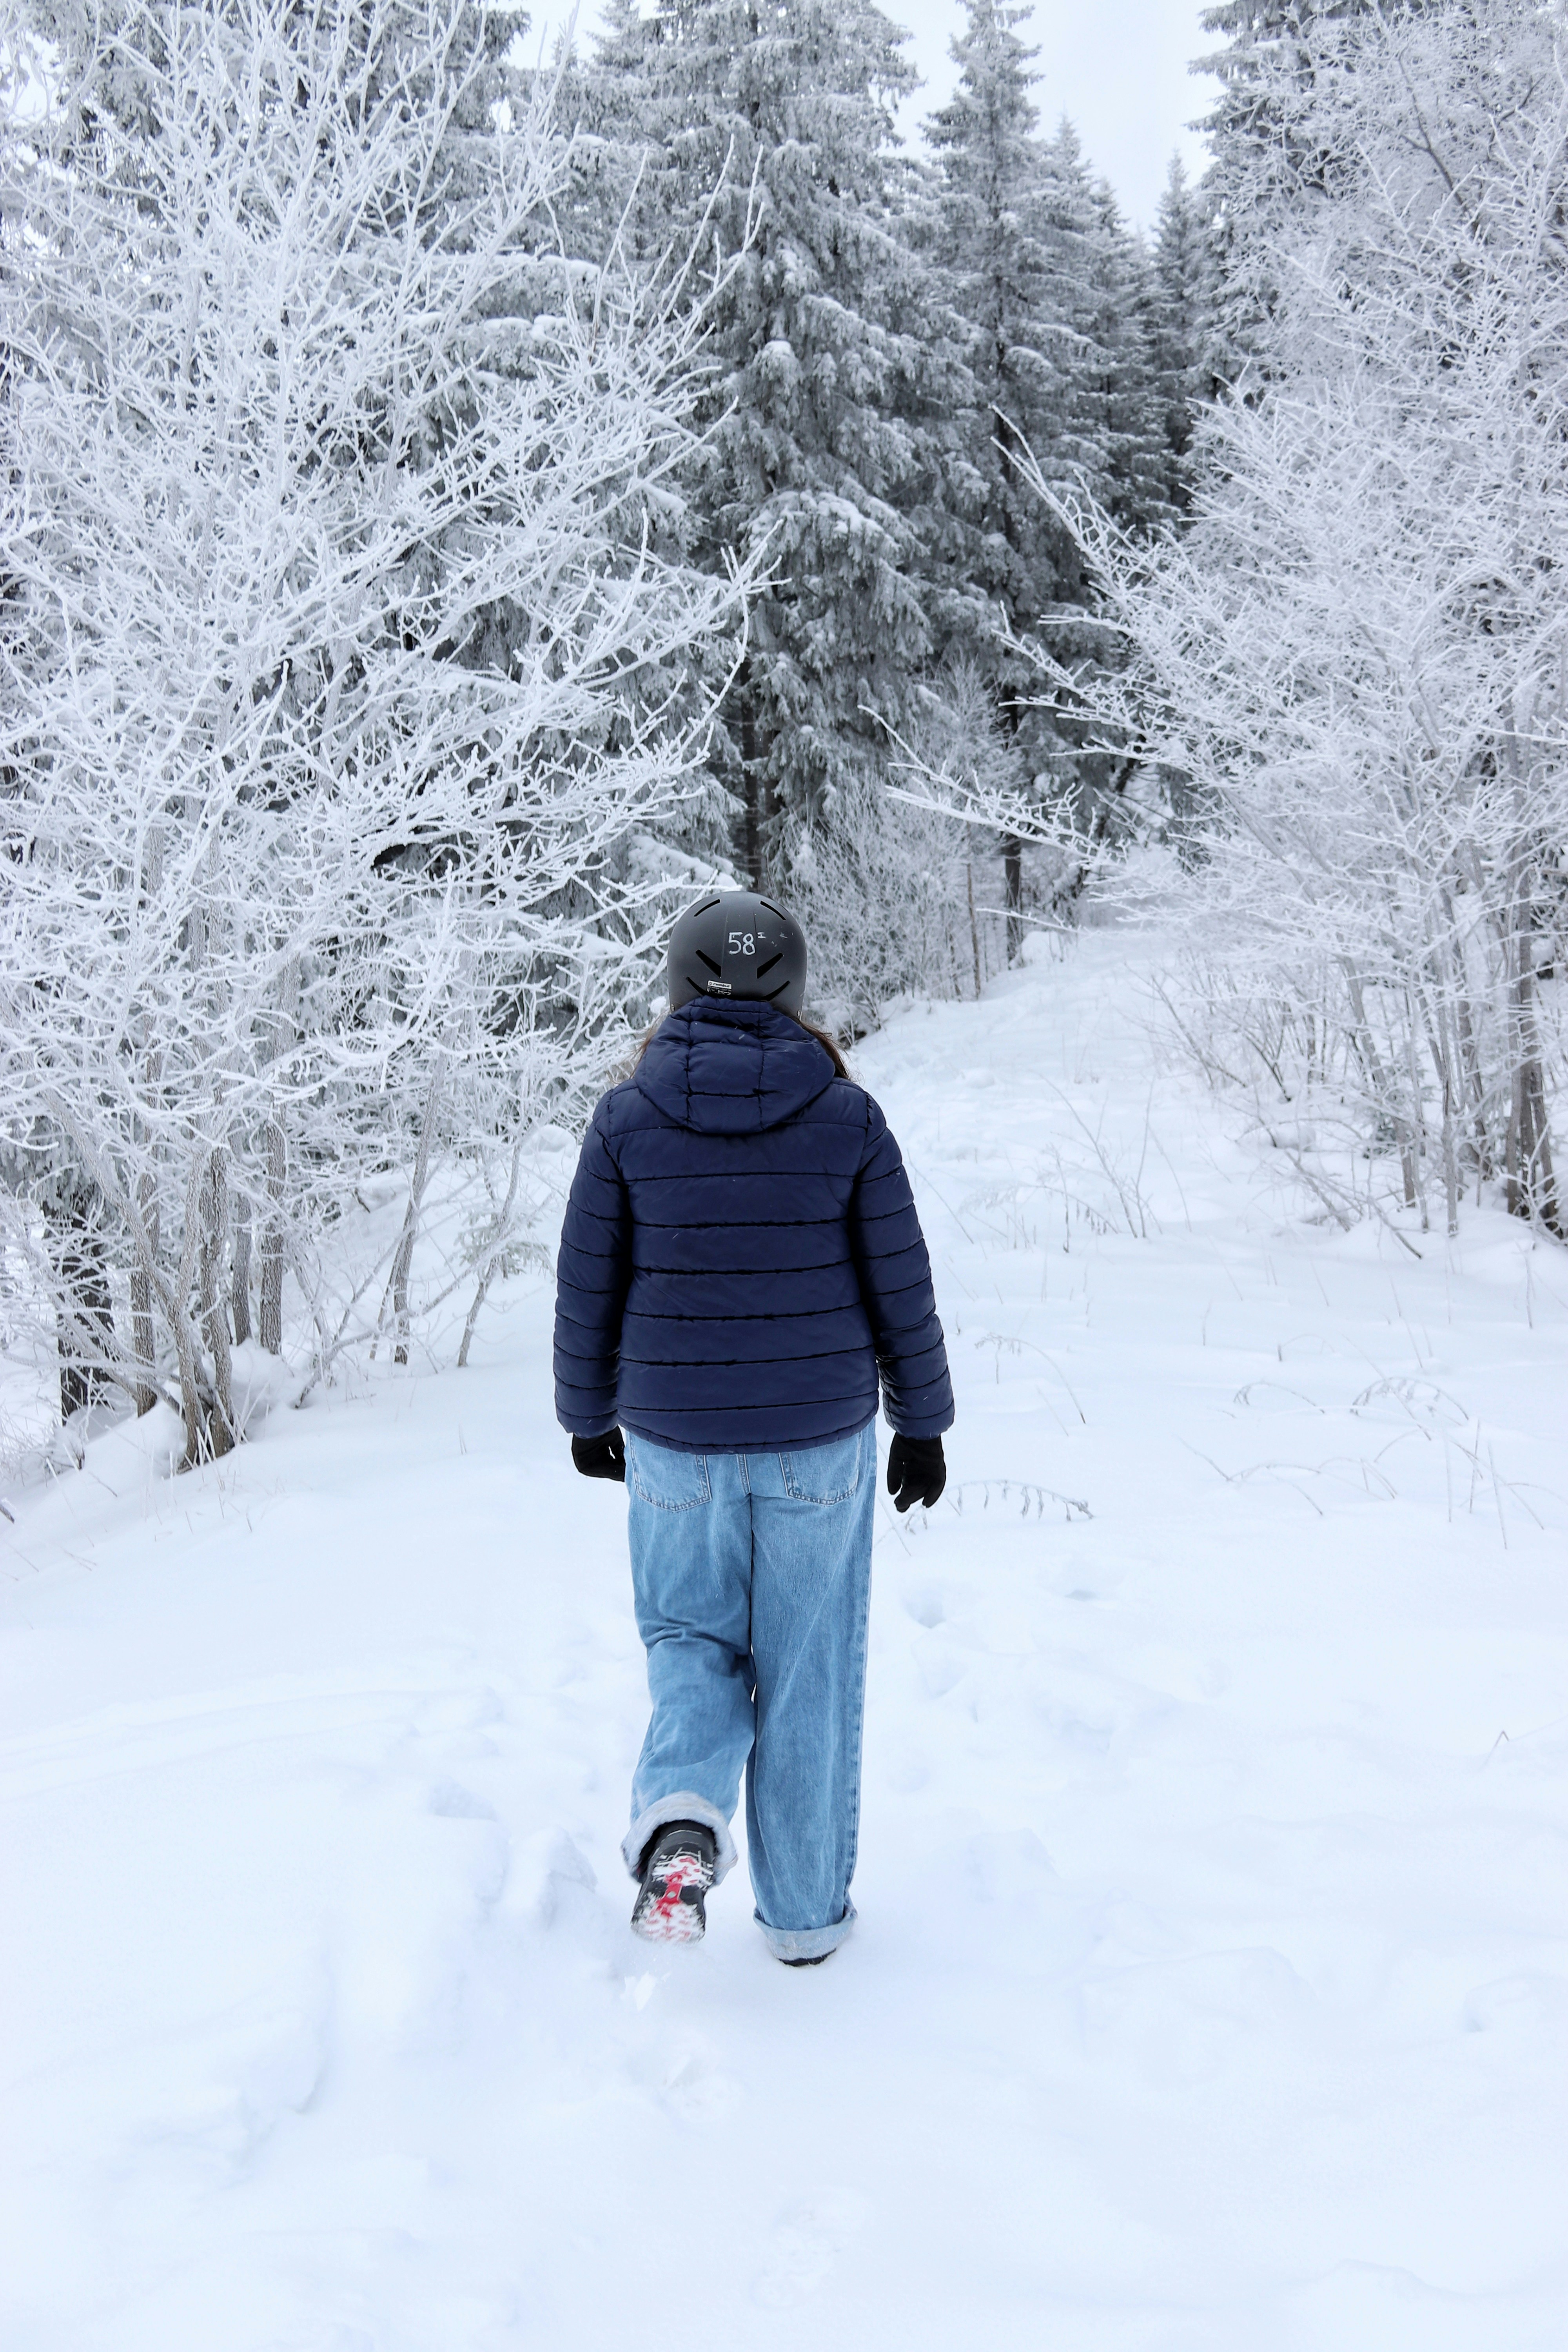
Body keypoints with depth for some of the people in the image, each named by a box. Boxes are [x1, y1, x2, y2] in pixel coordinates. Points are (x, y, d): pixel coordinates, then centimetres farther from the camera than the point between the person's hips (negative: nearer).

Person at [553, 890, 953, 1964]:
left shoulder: (627, 1118, -6)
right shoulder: (847, 1113, -7)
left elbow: (587, 1291, -1)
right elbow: (901, 1285, -4)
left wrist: (589, 1415, 14)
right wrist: (922, 1423, 8)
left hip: (675, 1442, 0)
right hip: (820, 1442, 0)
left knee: (692, 1638, 21)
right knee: (809, 1670, 13)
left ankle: (680, 1813, -5)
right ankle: (806, 1909, 23)